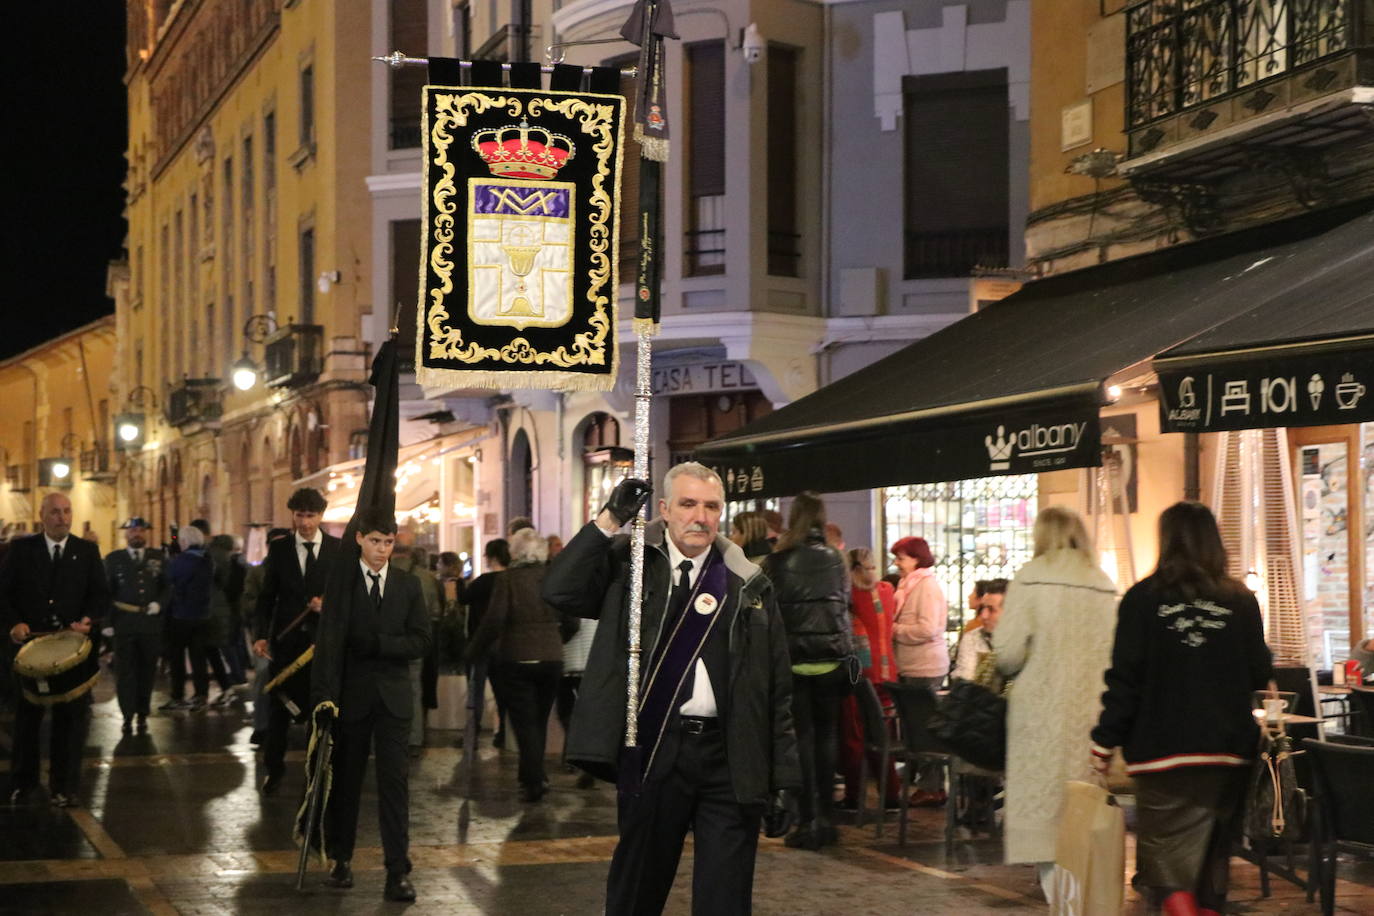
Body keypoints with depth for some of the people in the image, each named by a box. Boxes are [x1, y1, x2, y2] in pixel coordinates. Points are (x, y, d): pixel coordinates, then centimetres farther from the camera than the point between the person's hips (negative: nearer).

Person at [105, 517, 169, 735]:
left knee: (147, 672, 6)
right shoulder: (113, 559, 6)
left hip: (150, 625, 2)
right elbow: (105, 592, 3)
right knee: (125, 672, -3)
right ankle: (128, 717, 0)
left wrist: (159, 603, -9)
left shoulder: (158, 558, 10)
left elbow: (167, 587, 11)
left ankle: (143, 715, 16)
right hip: (123, 625, -2)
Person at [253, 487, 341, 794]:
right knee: (278, 706, 5)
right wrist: (261, 635, -4)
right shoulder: (279, 549, 5)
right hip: (286, 640, 1)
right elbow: (267, 596, 6)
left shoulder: (340, 549, 2)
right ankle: (273, 767, 19)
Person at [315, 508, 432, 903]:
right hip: (352, 693, -1)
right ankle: (341, 859, 26)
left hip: (393, 695, 1)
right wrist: (326, 697, -21)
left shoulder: (408, 584, 5)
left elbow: (420, 642, -1)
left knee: (394, 780, -6)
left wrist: (376, 643, -14)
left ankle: (397, 872, -6)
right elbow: (329, 643, -12)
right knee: (345, 779, 10)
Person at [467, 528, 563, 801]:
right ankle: (532, 776, 24)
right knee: (539, 721, 17)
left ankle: (534, 781, -4)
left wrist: (475, 651, -1)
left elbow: (493, 621, -14)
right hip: (551, 658, 3)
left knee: (525, 722, 2)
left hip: (516, 659, -3)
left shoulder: (507, 580, -11)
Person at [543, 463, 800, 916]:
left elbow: (777, 691, 6)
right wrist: (607, 522, -13)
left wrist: (781, 781, 2)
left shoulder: (749, 585, 5)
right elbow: (560, 591, -11)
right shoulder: (630, 562, 4)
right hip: (651, 750, 0)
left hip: (729, 756, 1)